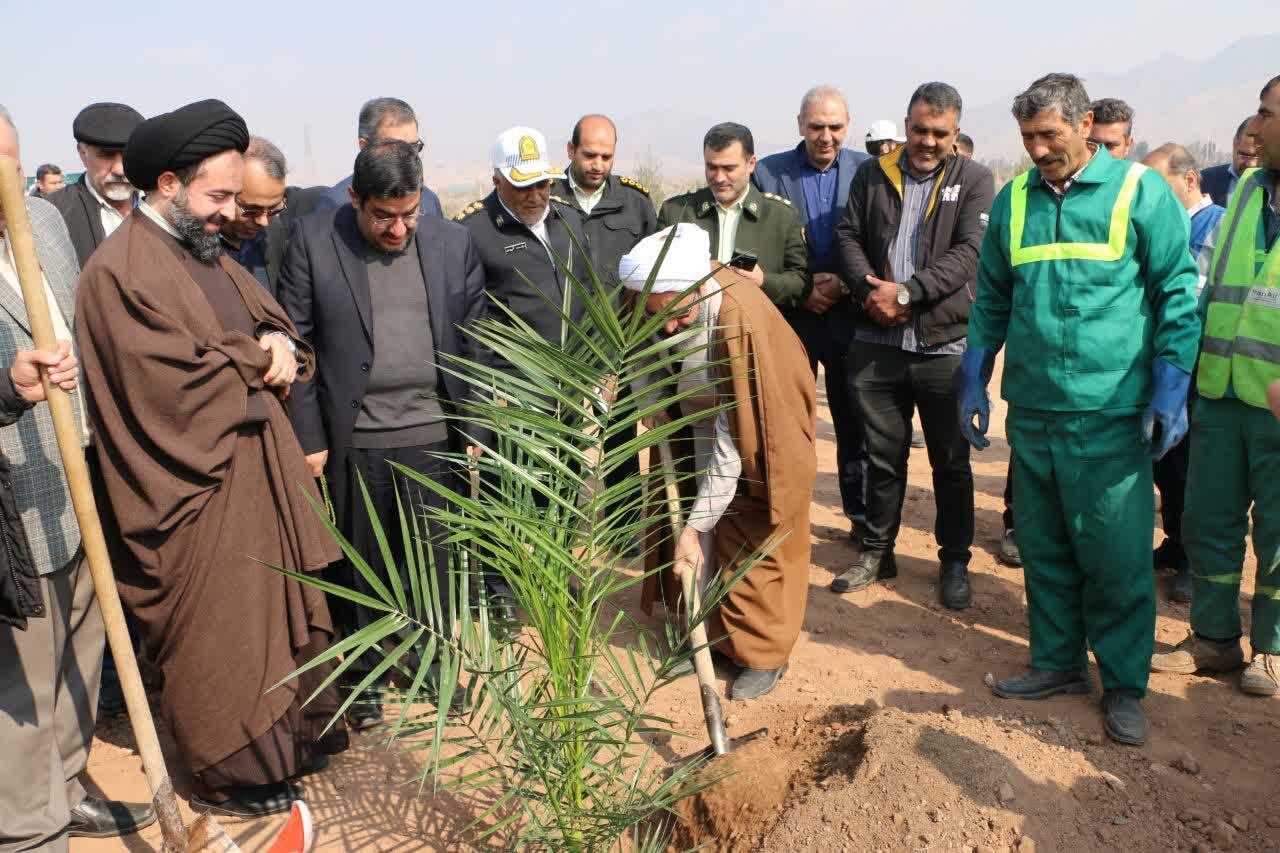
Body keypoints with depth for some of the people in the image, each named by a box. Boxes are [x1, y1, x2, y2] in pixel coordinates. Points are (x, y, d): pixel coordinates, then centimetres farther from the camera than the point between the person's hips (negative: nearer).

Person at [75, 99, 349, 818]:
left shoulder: (209, 253, 12)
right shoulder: (120, 273, -16)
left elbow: (276, 320, 13)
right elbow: (182, 385, -23)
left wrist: (278, 345, -10)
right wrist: (256, 358, -9)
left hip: (260, 469, 8)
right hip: (200, 490, -8)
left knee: (279, 606, 16)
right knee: (217, 628, 5)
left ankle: (286, 734, 33)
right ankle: (230, 774, 23)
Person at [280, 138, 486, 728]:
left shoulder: (453, 243, 3)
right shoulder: (313, 240, -3)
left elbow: (475, 342, 7)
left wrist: (476, 430, 5)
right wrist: (309, 438, -5)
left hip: (433, 435, 2)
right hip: (352, 442, -1)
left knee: (434, 561, 13)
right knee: (358, 566, 12)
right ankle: (360, 677, 31)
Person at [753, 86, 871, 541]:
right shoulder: (768, 173, 1)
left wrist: (845, 283, -12)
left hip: (849, 314, 1)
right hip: (791, 316, 0)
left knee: (856, 421, 7)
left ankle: (863, 515, 21)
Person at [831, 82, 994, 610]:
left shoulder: (975, 181, 1)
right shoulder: (872, 175, 10)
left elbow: (968, 252, -9)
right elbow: (848, 236, 7)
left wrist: (905, 291, -18)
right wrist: (868, 289, -11)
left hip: (945, 344, -2)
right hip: (877, 342, 2)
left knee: (950, 461, 8)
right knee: (883, 454, 13)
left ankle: (955, 561, 24)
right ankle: (877, 552, 28)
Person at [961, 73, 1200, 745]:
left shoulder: (1140, 192, -4)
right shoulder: (1013, 199, 8)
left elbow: (1178, 293, -2)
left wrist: (1170, 392, -8)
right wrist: (973, 382, 10)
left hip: (1110, 418, -4)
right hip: (1031, 412, 4)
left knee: (1116, 556, 2)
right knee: (1044, 549, 13)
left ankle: (1124, 683, 20)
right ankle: (1058, 662, 29)